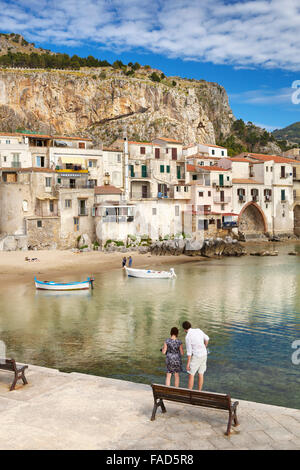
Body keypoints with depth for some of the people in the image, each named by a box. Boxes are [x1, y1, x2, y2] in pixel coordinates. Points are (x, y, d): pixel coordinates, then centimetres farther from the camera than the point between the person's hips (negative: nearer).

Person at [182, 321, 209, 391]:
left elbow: (189, 351, -19)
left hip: (196, 357, -6)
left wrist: (188, 364, -11)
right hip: (204, 355, 6)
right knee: (201, 374, 15)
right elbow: (207, 338, 15)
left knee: (191, 375, 5)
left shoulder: (188, 337, -20)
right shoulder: (198, 330, 0)